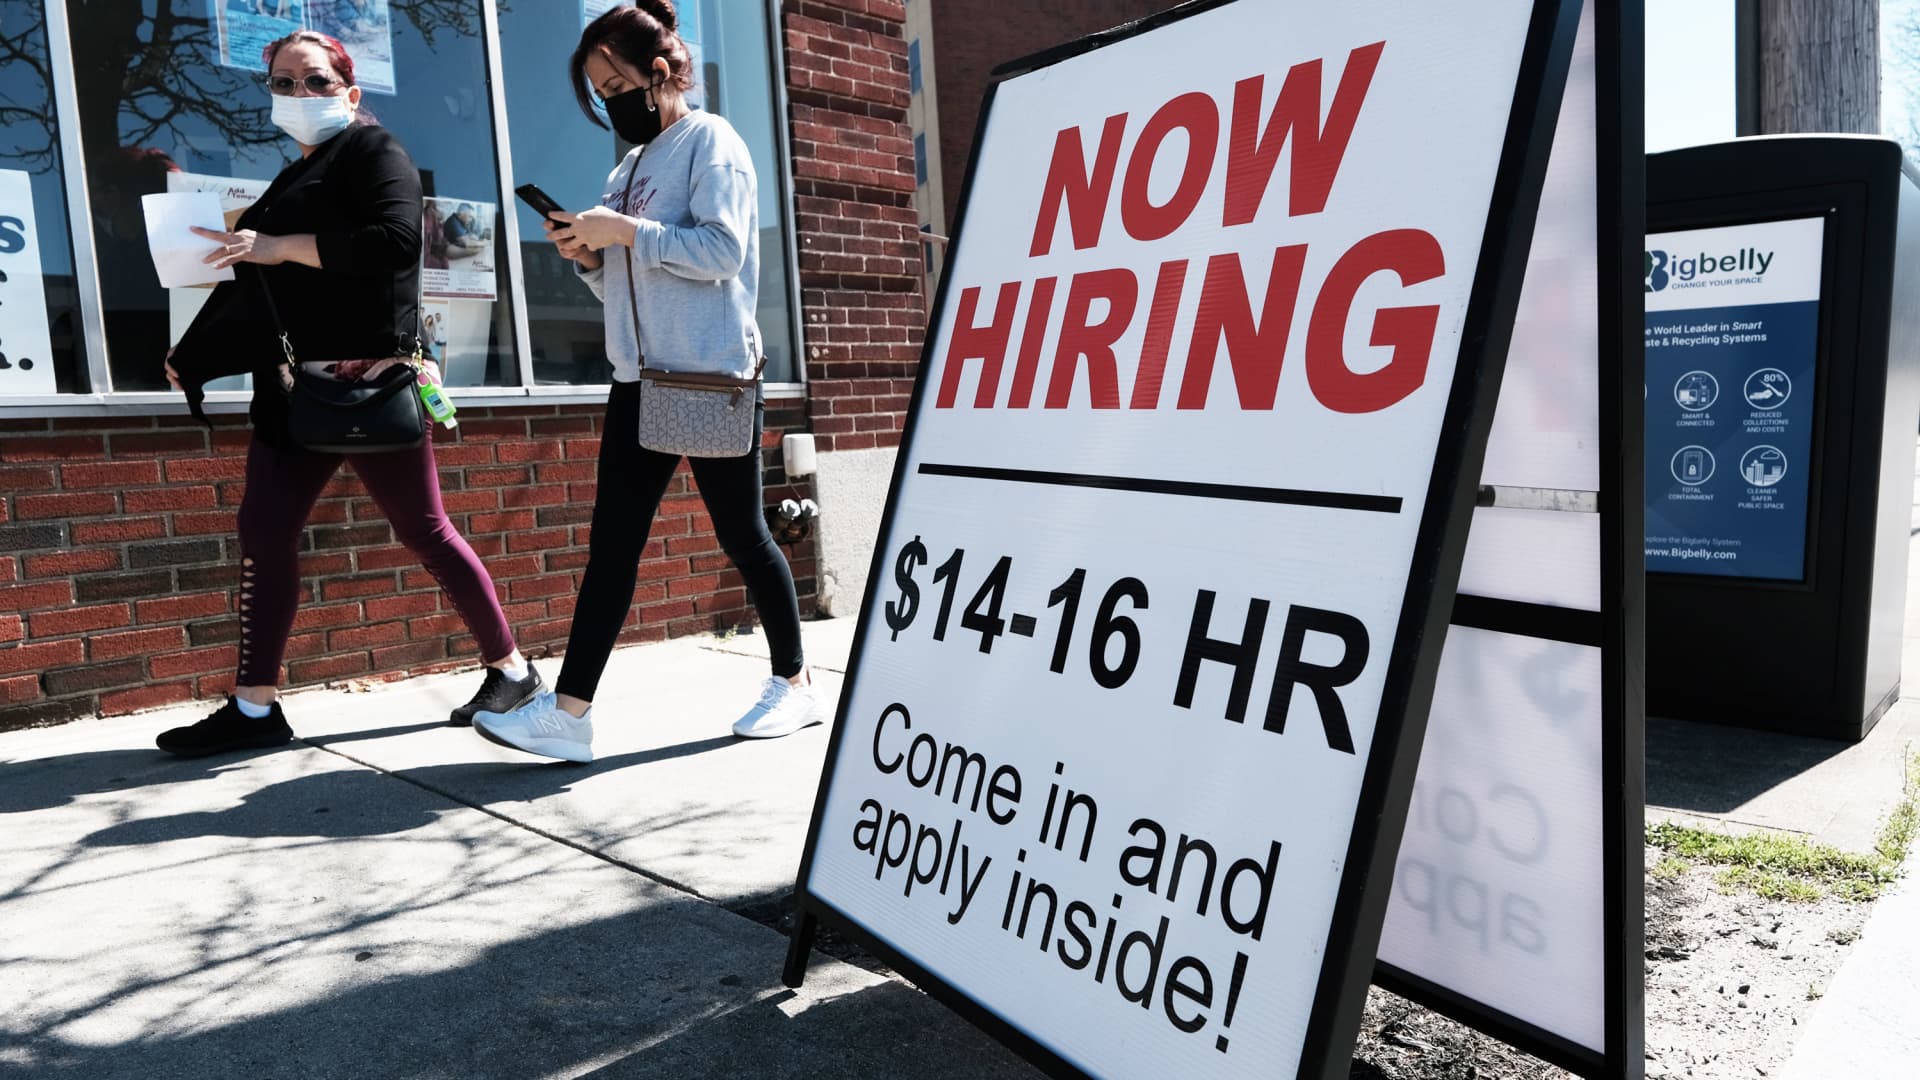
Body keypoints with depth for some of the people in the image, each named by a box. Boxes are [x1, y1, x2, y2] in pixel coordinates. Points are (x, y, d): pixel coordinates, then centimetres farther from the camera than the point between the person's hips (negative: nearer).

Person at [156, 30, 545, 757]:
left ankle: (512, 671, 11)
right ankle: (254, 708, 8)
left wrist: (281, 248, -19)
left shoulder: (373, 149, -1)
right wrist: (189, 358, 21)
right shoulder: (291, 183, 21)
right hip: (296, 384, 8)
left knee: (424, 532, -3)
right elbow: (258, 286, 23)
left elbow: (396, 238, -20)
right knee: (264, 530, 2)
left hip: (367, 381, -8)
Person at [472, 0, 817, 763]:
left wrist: (626, 231, -16)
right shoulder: (630, 166, 20)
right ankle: (568, 711, 0)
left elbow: (723, 250, -15)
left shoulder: (710, 140, -2)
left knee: (741, 534, 1)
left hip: (712, 377, -7)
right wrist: (589, 256, 2)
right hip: (639, 379, 7)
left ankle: (794, 683, 18)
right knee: (612, 541, 0)